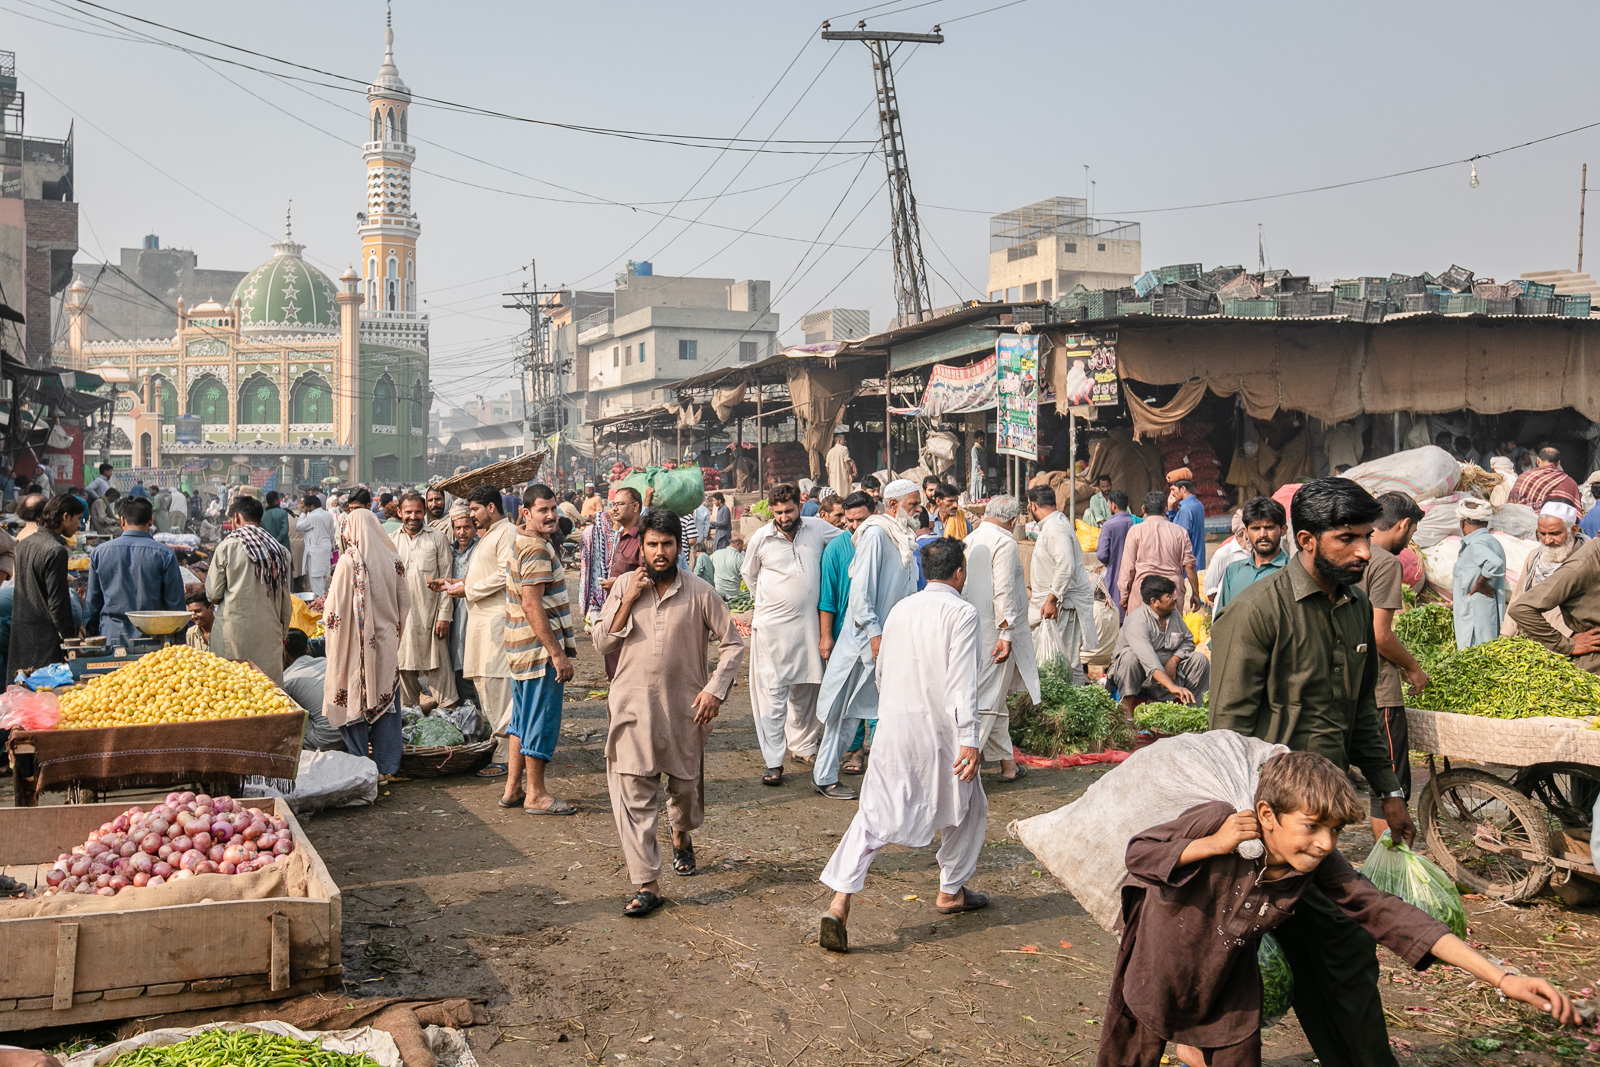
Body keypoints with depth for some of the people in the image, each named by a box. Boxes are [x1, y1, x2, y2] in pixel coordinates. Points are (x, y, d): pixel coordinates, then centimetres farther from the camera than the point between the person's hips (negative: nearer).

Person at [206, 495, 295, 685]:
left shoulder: (227, 547, -4)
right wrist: (281, 634, 19)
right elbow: (286, 604, 9)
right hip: (269, 635, 3)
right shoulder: (280, 551, 6)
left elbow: (213, 594, -2)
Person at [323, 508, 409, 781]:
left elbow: (336, 607, -11)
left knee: (354, 699, 6)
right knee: (385, 700, 10)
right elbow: (405, 602, 8)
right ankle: (385, 767, 14)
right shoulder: (393, 560, 1)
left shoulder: (349, 561, -13)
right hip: (387, 643, 4)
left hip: (357, 645, -4)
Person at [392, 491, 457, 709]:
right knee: (404, 666, 7)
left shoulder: (438, 539, 4)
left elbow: (446, 579, 1)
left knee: (438, 667, -5)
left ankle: (449, 709, -1)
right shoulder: (390, 541, 11)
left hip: (430, 614, -3)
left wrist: (444, 615, -5)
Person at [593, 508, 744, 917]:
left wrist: (715, 689, -8)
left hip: (684, 707, 0)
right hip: (633, 705, 0)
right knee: (633, 793, -8)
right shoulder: (624, 588, 3)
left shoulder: (700, 593, -3)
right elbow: (602, 643, 0)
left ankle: (682, 838, 49)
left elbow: (732, 643, 3)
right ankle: (646, 884, -4)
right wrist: (629, 599, -11)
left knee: (685, 784, 15)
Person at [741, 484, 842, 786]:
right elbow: (749, 575, 15)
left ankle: (802, 747, 29)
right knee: (772, 692, -6)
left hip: (809, 624, 3)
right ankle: (773, 763, -3)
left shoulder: (817, 529, 0)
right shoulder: (760, 538, -3)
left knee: (805, 689, 13)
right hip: (772, 625, -3)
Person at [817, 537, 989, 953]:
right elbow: (963, 681, -18)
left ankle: (839, 906, -11)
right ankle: (951, 891, 33)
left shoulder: (900, 609, 9)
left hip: (892, 728, 5)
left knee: (874, 815, 2)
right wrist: (969, 740, -20)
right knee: (967, 809, 20)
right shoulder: (962, 613, -10)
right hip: (939, 731, -5)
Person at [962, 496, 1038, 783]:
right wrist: (1006, 634, -18)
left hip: (972, 629, 8)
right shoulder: (1004, 543, -12)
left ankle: (1007, 762, 22)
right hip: (995, 631, -8)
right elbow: (1003, 592, -19)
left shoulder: (969, 540, 12)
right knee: (987, 702, -6)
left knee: (996, 700, 16)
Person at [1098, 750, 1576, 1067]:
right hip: (1161, 961, -3)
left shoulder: (1321, 865, -22)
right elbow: (1138, 852, -25)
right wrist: (1213, 846, -41)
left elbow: (1387, 914, -25)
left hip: (1227, 979, 3)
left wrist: (1502, 978, -31)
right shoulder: (1214, 822, -33)